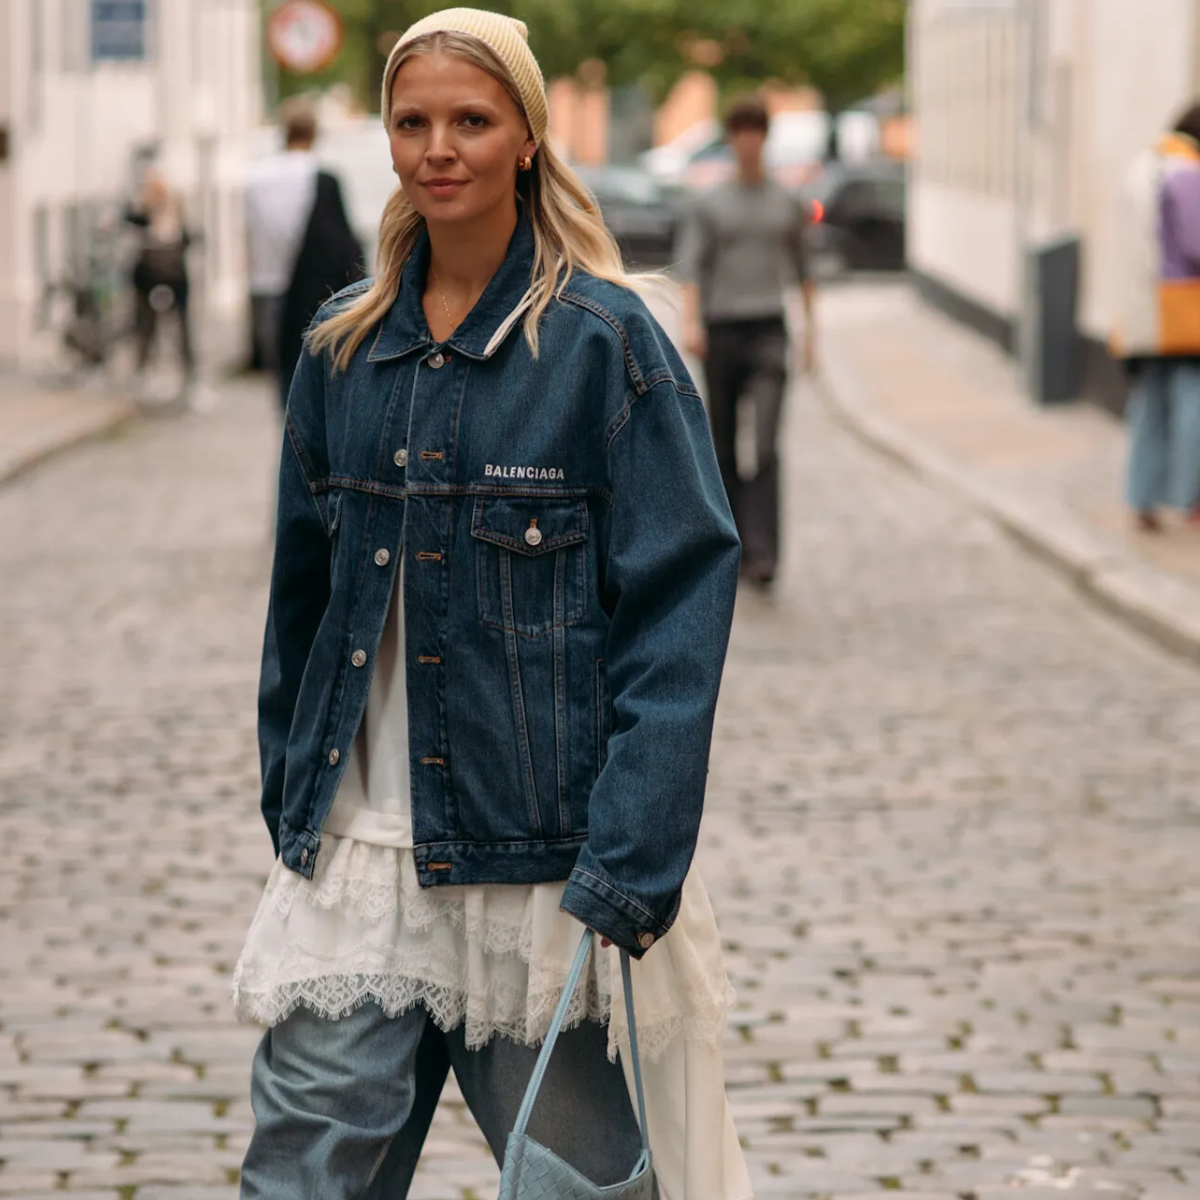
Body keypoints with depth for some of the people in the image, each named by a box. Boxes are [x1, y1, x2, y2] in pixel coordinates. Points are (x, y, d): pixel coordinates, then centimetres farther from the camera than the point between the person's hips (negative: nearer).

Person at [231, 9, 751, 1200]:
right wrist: (289, 802, 13)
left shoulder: (604, 340, -5)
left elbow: (680, 602, -9)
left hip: (537, 859, -4)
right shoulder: (344, 345, 9)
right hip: (356, 858, 4)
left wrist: (630, 863, -16)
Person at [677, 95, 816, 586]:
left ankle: (762, 552, -21)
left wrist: (809, 328, 19)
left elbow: (801, 267, 20)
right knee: (724, 443, 8)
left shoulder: (787, 204, 10)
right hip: (721, 329, 1)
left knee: (766, 445, -15)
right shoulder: (709, 204, 5)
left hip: (769, 332, 0)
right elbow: (691, 266, -5)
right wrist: (690, 323, -20)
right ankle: (732, 539, 26)